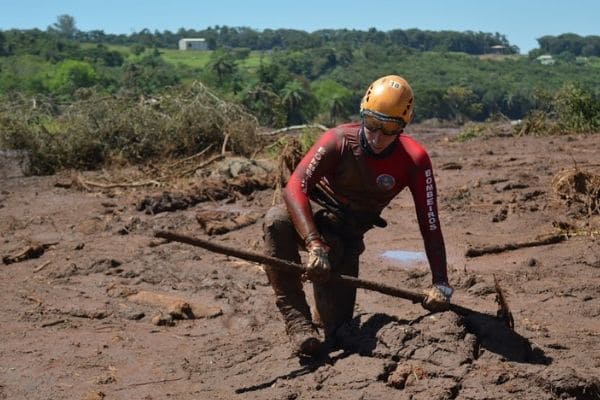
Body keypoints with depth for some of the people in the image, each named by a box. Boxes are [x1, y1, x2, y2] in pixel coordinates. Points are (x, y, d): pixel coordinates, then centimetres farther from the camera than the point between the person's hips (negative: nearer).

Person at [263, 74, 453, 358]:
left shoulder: (415, 161, -18)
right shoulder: (339, 140, -24)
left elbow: (429, 224, -15)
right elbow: (295, 187, -34)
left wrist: (440, 283, -19)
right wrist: (314, 245, -46)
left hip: (346, 235, 2)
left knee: (338, 329, -5)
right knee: (277, 220, -39)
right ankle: (298, 321, -35)